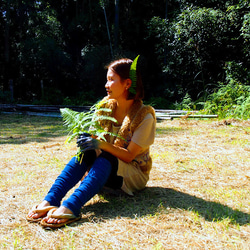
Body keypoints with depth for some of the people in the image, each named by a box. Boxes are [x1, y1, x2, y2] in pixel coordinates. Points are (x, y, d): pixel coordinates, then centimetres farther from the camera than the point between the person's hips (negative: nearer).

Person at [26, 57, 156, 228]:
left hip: (135, 174, -4)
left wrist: (103, 145, -36)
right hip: (105, 171, 5)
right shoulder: (106, 106, 1)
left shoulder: (145, 115, -15)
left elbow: (129, 155, -19)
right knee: (86, 151, -27)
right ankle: (50, 200, -41)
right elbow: (96, 137, 0)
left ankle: (70, 207, -55)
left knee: (106, 158, -36)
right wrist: (87, 139, -24)